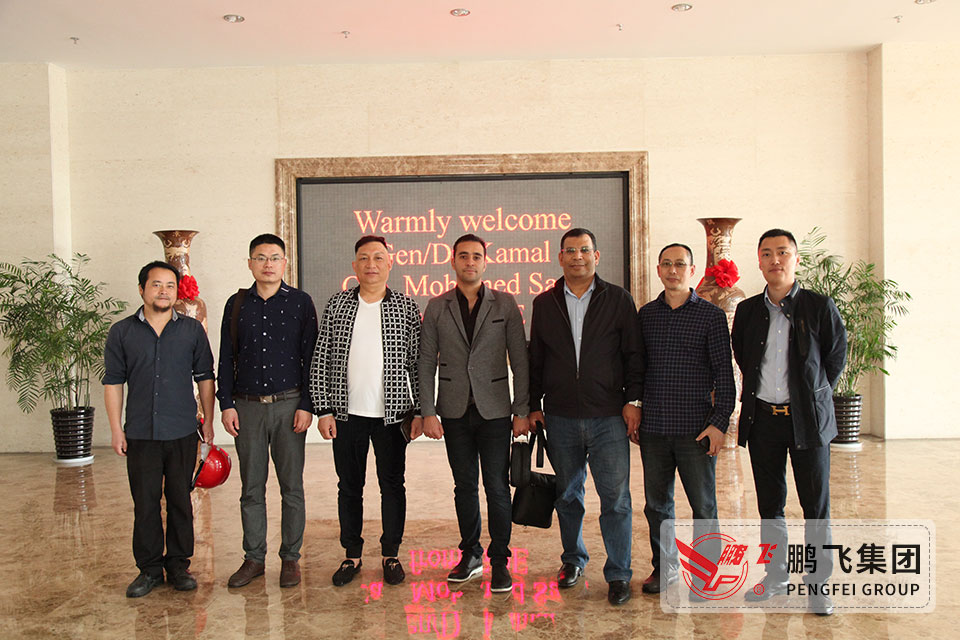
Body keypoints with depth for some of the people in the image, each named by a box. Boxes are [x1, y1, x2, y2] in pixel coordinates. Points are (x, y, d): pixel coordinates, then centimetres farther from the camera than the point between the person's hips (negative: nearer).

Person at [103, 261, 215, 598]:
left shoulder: (192, 330, 5)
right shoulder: (122, 332, 5)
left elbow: (205, 377, 8)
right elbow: (113, 382, 5)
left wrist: (208, 420, 5)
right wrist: (115, 428, 1)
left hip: (182, 432, 0)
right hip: (140, 434, 0)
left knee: (180, 501, 7)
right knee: (145, 503, 5)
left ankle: (178, 564, 20)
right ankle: (149, 569, 18)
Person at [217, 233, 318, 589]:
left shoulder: (300, 303, 1)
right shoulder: (237, 304, 8)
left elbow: (310, 357, -1)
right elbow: (226, 358, 9)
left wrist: (307, 405, -7)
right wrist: (226, 404, 2)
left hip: (289, 404, -2)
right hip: (247, 406, 2)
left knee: (292, 486, 5)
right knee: (251, 487, 8)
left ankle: (290, 558, 18)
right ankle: (254, 558, 21)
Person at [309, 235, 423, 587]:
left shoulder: (407, 307, 0)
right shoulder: (337, 304, 3)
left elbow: (417, 363, 2)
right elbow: (321, 359, 3)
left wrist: (420, 411, -2)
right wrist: (323, 409, -2)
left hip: (392, 413, -1)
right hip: (347, 413, 1)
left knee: (392, 485, 8)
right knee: (349, 486, 11)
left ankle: (391, 555, 25)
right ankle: (352, 555, 27)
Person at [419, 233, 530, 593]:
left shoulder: (505, 304, 2)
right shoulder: (436, 307, 5)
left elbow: (519, 359, 1)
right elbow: (426, 362, 5)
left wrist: (521, 410, -4)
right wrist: (428, 412, -2)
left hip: (494, 411, -1)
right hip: (455, 412, 2)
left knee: (497, 487, -1)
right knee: (464, 486, 11)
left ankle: (499, 561, 13)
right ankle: (470, 556, 24)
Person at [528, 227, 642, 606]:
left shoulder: (618, 300, 4)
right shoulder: (544, 303, 9)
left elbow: (633, 355, 3)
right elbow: (535, 359, 11)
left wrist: (632, 400, -4)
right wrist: (533, 405, 8)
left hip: (608, 417, -2)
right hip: (560, 418, 2)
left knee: (616, 499, -1)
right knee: (567, 495, 13)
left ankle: (618, 575, 12)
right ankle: (573, 560, 31)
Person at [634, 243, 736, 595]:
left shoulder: (711, 315, -1)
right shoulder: (646, 314, 9)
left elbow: (724, 372, -3)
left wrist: (720, 422, -10)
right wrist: (633, 413, 11)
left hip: (696, 428, -3)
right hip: (653, 427, 3)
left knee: (703, 506, 4)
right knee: (657, 503, 12)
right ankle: (664, 568, 27)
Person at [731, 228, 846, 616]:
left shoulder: (820, 307, -3)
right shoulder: (748, 311, 6)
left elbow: (836, 358, 5)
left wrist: (813, 395, 4)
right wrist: (760, 392, 10)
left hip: (808, 419, -3)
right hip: (762, 419, 3)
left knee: (816, 506, 3)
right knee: (769, 504, 11)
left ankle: (817, 583, 17)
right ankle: (776, 575, 26)